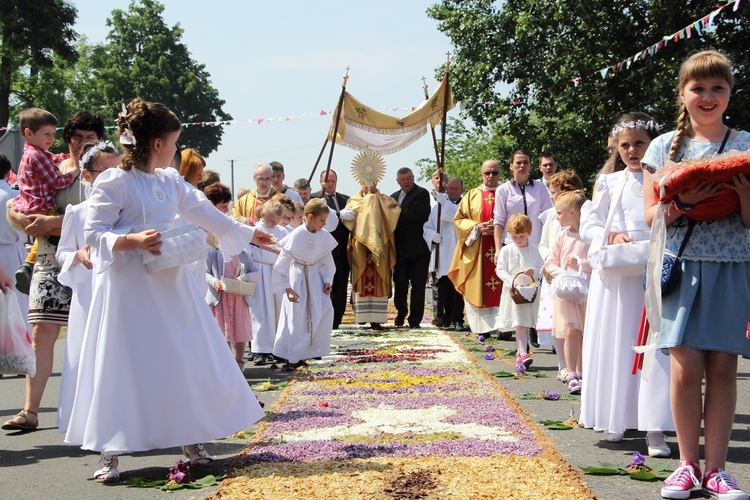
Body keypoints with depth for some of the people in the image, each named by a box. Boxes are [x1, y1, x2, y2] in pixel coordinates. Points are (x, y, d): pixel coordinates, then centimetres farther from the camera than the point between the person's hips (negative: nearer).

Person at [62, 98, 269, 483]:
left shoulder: (171, 181, 11)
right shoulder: (113, 182, -9)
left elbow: (206, 213, 21)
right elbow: (93, 233, -11)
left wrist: (247, 234, 27)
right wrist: (132, 240, -26)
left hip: (171, 284, 7)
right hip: (129, 286, -7)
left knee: (190, 362, 8)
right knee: (124, 368, -4)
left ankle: (192, 440, 22)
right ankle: (110, 453, 6)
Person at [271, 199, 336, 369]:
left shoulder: (324, 236, -7)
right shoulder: (296, 236, -20)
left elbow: (326, 260, 6)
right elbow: (282, 262, -15)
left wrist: (327, 281, -3)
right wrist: (287, 288, -15)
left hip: (315, 276, 5)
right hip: (297, 278, -5)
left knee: (325, 312, -4)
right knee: (297, 318, -3)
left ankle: (312, 349, 11)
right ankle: (294, 357, 10)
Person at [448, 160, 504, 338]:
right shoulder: (472, 195, 14)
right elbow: (459, 219, 10)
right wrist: (477, 227, -7)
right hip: (476, 250, 2)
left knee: (502, 288, -9)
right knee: (477, 288, -2)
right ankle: (481, 327, 2)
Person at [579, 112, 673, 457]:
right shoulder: (610, 183, 11)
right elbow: (589, 226, 8)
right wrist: (613, 235, -11)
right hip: (614, 274, 2)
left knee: (655, 348, -7)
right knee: (614, 346, 5)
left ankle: (654, 429, -7)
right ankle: (615, 419, 17)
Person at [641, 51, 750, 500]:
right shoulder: (665, 146, 7)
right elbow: (652, 215, 4)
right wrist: (683, 203, -15)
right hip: (682, 265, 0)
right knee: (686, 366, -4)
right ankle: (688, 463, 11)